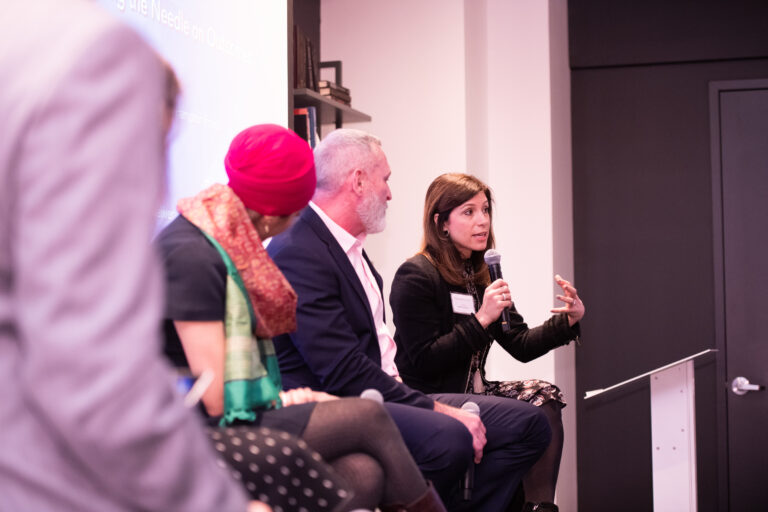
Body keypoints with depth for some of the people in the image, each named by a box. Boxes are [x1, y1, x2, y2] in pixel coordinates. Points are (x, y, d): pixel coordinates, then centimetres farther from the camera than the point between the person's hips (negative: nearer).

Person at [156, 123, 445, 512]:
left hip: (242, 422, 8)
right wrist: (289, 401, -2)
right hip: (206, 438, -8)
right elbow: (215, 400, -17)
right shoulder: (191, 256, -15)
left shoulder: (230, 246, 16)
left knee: (363, 473, -15)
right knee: (369, 416, -11)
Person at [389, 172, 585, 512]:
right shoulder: (415, 277, -11)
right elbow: (425, 362, -17)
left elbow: (521, 346, 11)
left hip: (470, 395, 8)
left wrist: (568, 319, -4)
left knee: (543, 397, -16)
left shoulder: (482, 274, 13)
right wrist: (481, 319, -23)